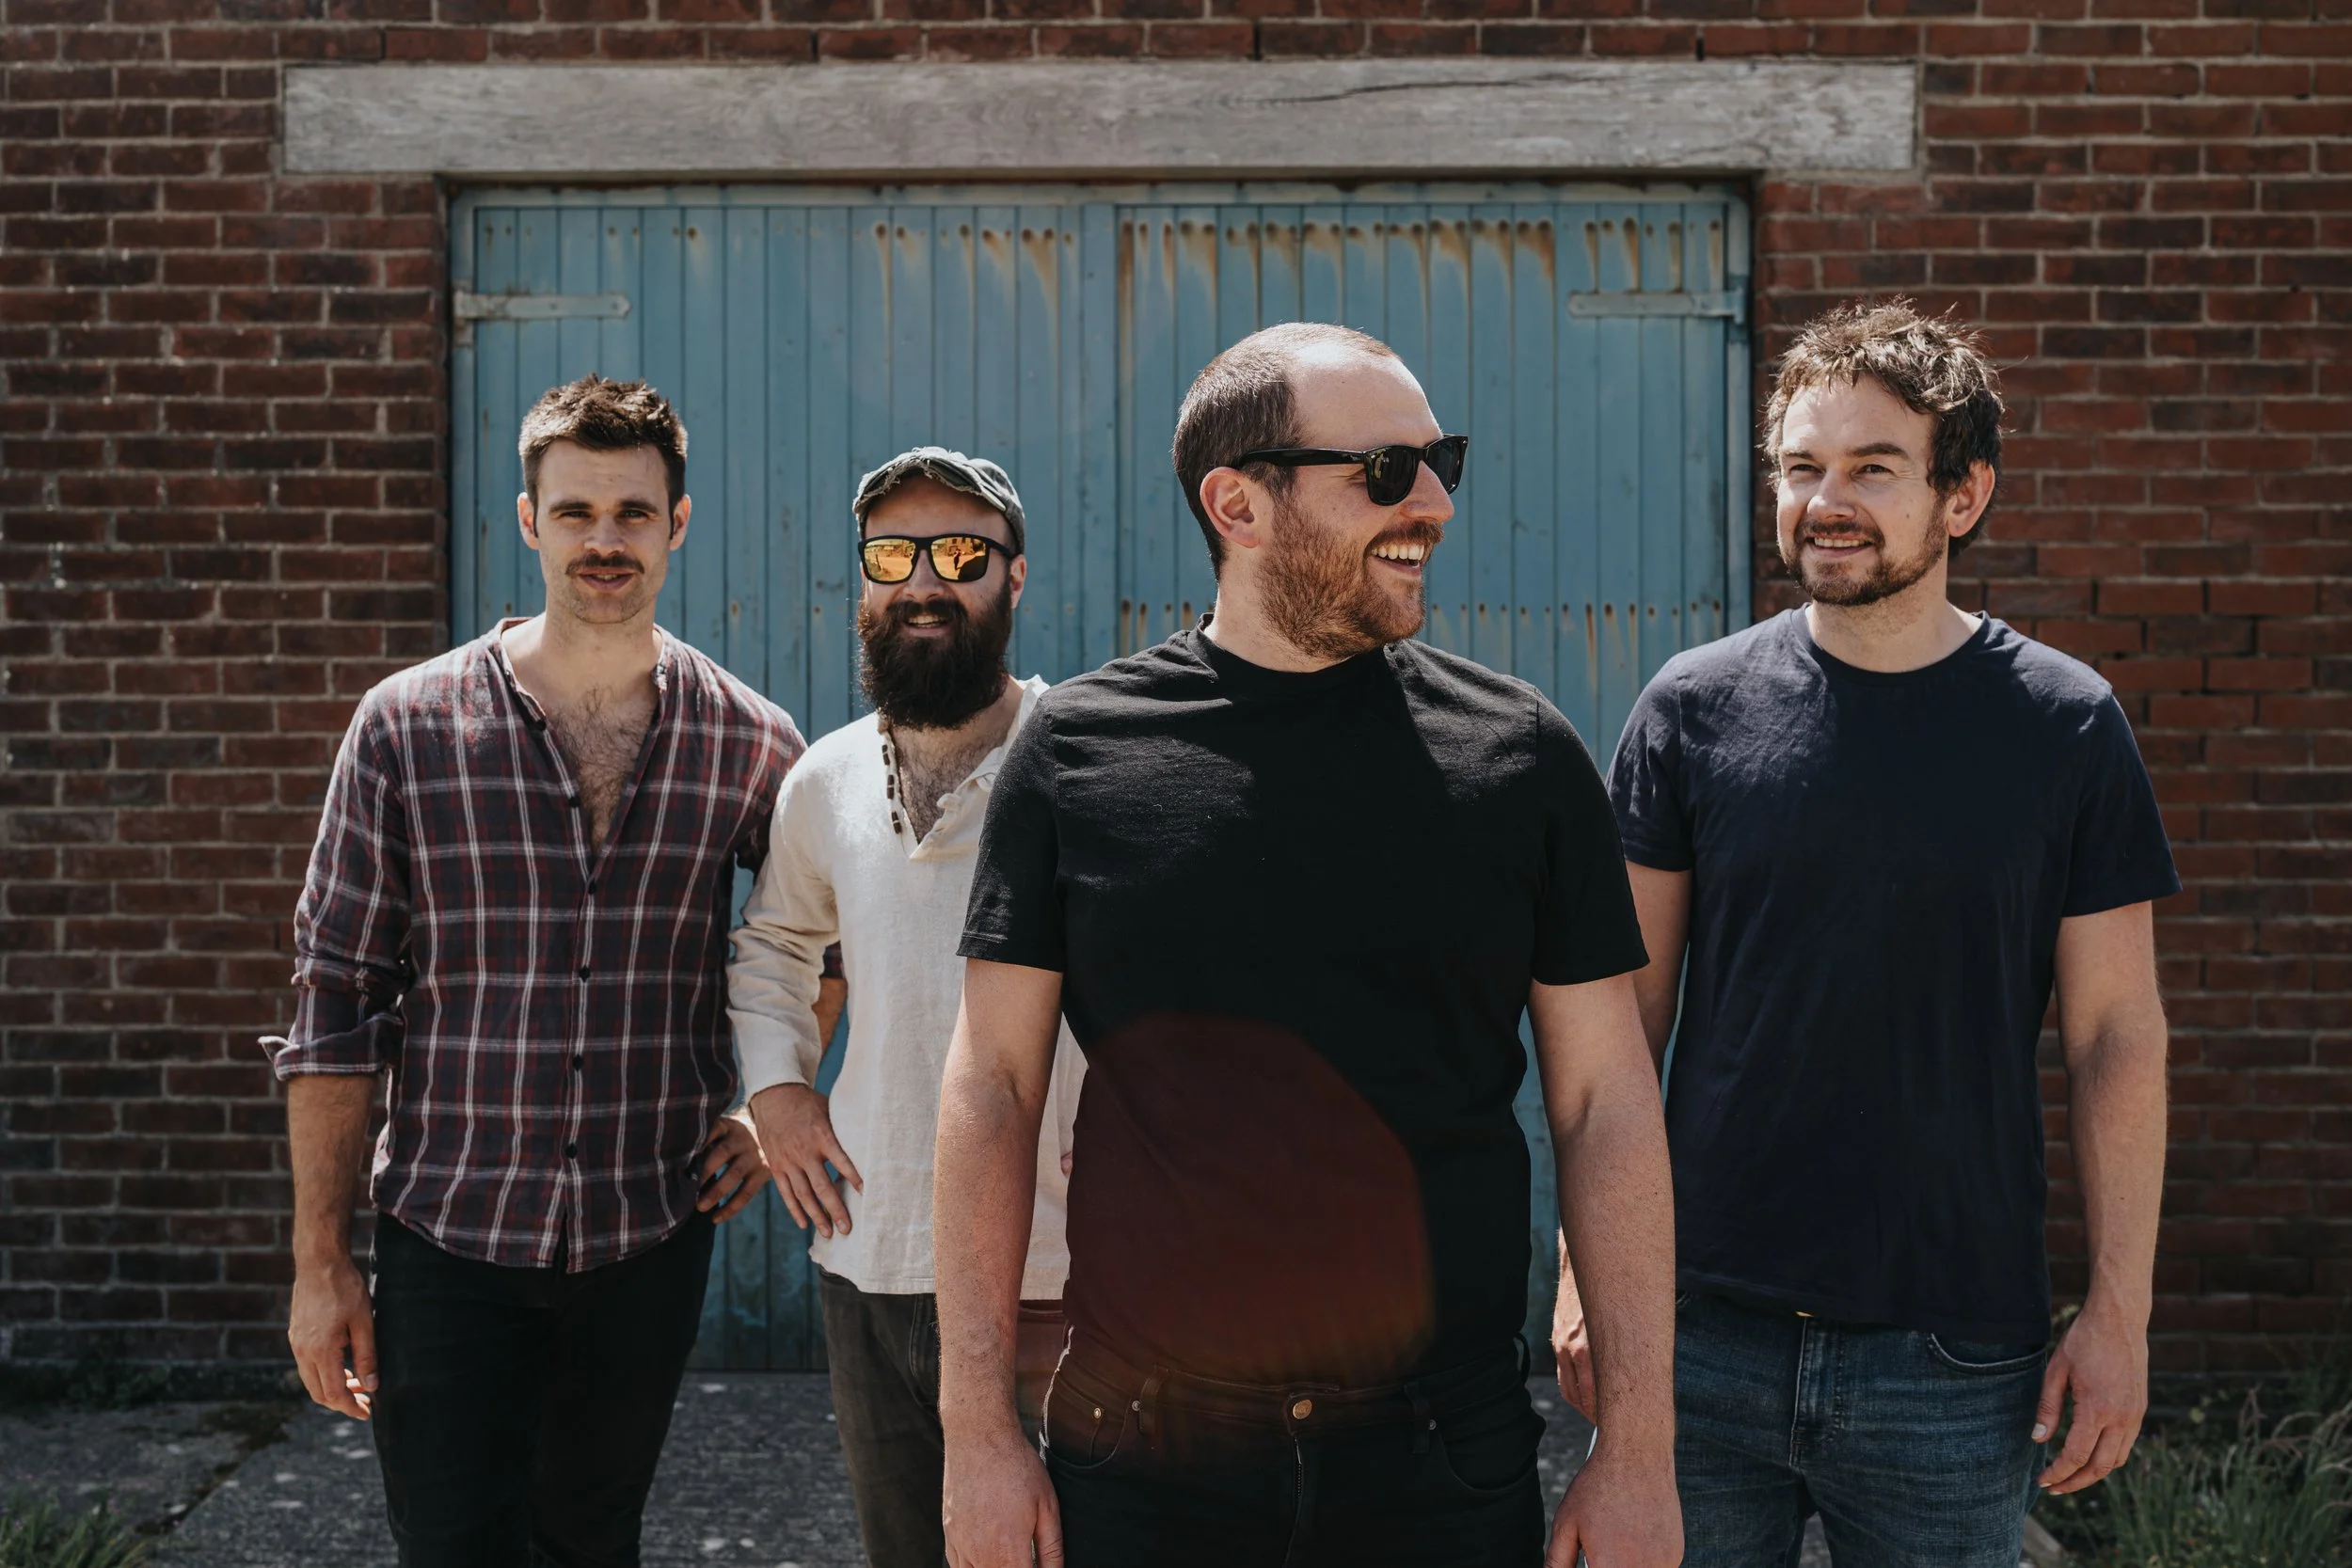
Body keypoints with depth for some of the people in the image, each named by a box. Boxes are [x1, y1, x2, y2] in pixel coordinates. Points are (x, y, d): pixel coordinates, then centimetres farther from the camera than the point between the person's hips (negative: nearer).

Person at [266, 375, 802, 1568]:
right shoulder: (408, 728, -4)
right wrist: (319, 1262, -5)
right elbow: (336, 1004, -3)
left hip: (651, 1240, 2)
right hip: (450, 1237, -2)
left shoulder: (750, 744, 0)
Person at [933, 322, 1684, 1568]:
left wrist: (1638, 1449, -2)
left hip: (1443, 1463, 0)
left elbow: (1606, 1101, 1)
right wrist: (978, 1431, -2)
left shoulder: (1521, 755, 0)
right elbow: (993, 1086, 2)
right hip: (1138, 1463, 0)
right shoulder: (1077, 751, -1)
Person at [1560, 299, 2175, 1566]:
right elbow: (1623, 1011, 3)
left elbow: (2117, 1035, 1)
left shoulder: (2065, 726, -2)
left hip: (1955, 1359, -1)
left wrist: (2120, 1309, -2)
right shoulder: (1694, 707, 0)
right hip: (1698, 1330, 1)